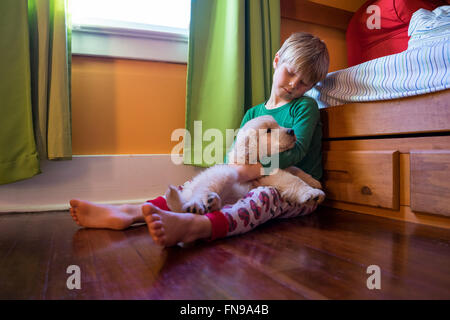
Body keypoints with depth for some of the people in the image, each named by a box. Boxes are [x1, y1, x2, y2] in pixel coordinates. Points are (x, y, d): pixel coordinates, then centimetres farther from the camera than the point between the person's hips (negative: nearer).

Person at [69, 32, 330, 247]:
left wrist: (257, 169, -25)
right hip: (259, 184, 5)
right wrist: (234, 165, -16)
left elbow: (297, 151, -14)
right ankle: (129, 213, -27)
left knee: (267, 195, -39)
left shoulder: (305, 106, 2)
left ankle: (194, 226, -67)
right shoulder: (253, 113, 15)